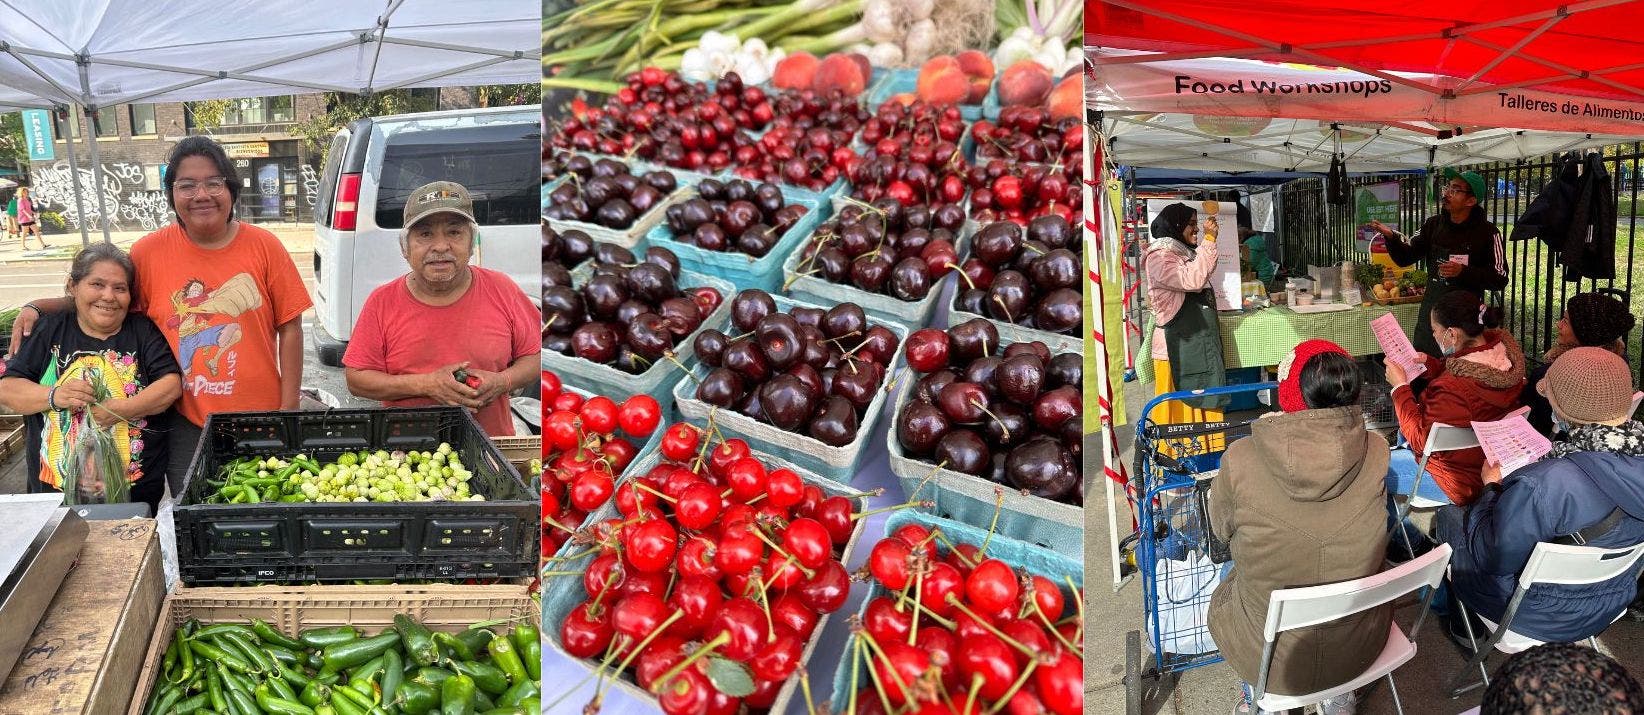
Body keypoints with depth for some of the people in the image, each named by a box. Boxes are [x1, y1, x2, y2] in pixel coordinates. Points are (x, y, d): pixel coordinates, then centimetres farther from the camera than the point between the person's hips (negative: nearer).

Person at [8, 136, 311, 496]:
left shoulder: (263, 246, -5)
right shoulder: (149, 251, -3)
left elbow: (289, 327, -3)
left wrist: (289, 410, -6)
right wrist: (38, 306, -3)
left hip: (259, 419, 0)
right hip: (185, 424, 1)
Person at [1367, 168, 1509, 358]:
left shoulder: (1487, 232, -8)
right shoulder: (1433, 224, 6)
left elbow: (1500, 279, -9)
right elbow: (1405, 258, 6)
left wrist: (1463, 272, -22)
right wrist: (1391, 236, -13)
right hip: (1430, 312, 4)